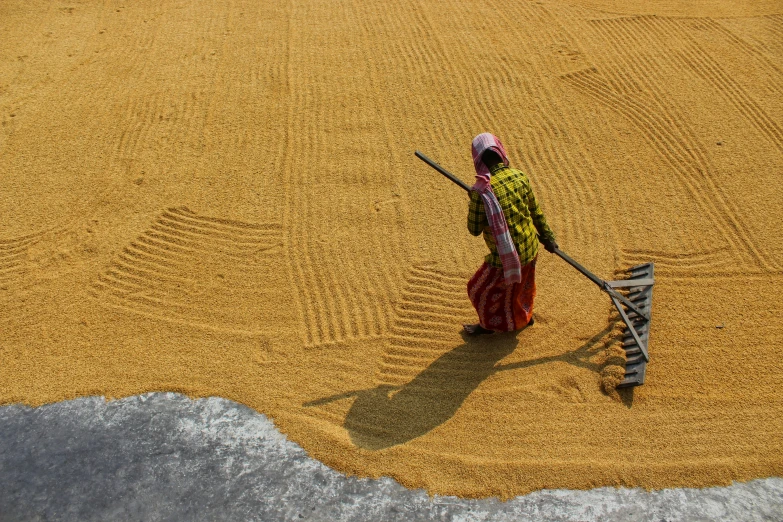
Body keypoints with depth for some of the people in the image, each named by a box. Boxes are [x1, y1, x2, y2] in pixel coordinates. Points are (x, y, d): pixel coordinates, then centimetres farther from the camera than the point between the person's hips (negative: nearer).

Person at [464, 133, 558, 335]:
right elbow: (536, 212, 4)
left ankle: (489, 325, 44)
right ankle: (525, 316, 58)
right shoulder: (520, 176, -9)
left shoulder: (481, 191, -28)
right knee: (523, 284, 33)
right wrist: (547, 237, 17)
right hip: (530, 249, 6)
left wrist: (473, 203, 0)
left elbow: (475, 229, -16)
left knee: (481, 290, 21)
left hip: (506, 257, -6)